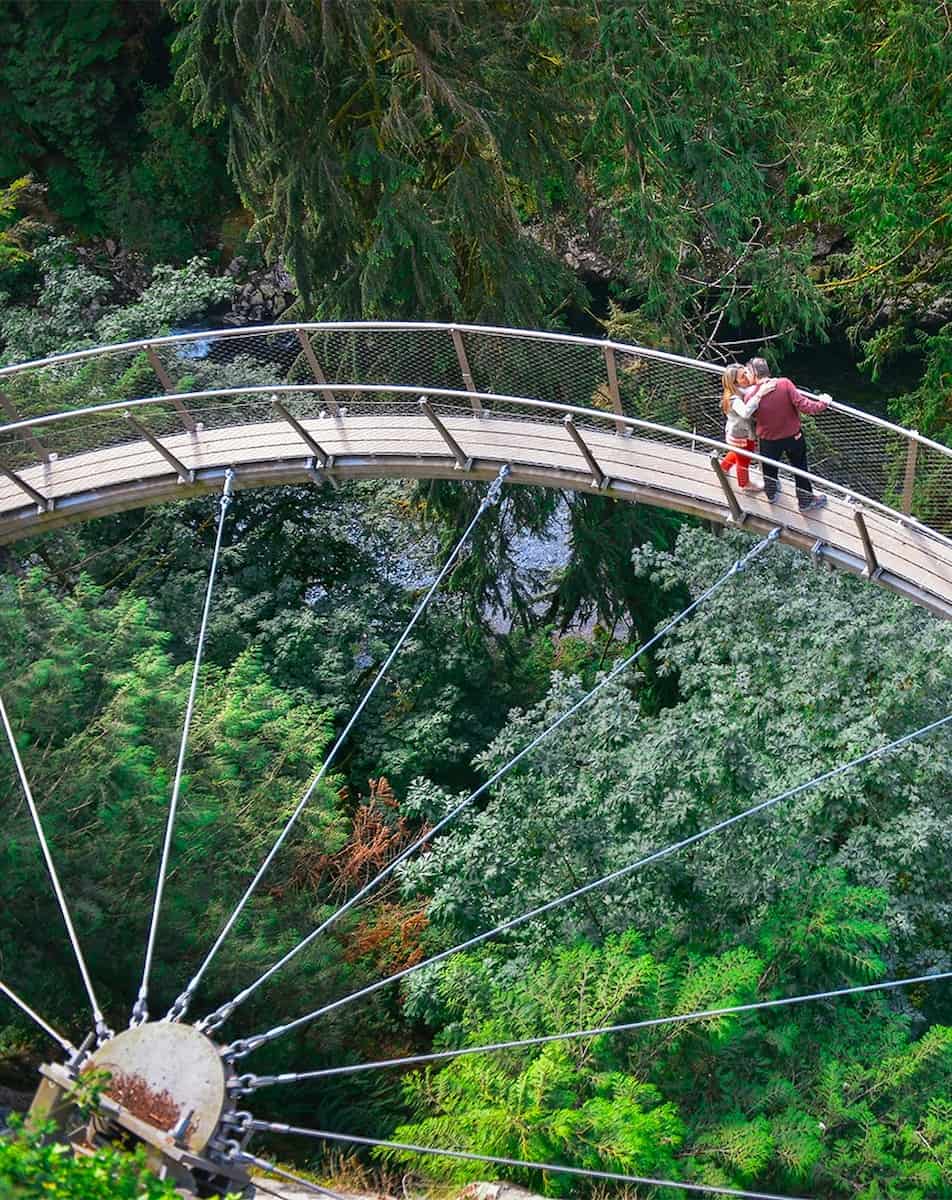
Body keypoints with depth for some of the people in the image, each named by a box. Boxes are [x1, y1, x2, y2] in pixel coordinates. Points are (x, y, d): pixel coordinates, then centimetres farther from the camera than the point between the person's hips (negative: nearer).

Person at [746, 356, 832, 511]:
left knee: (770, 469, 29)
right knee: (800, 469, 22)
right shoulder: (784, 384, -25)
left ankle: (771, 494, 54)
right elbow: (802, 405, -25)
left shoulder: (752, 397, -22)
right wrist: (822, 404, -8)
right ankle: (806, 501, 37)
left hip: (769, 440, 0)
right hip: (793, 435, 0)